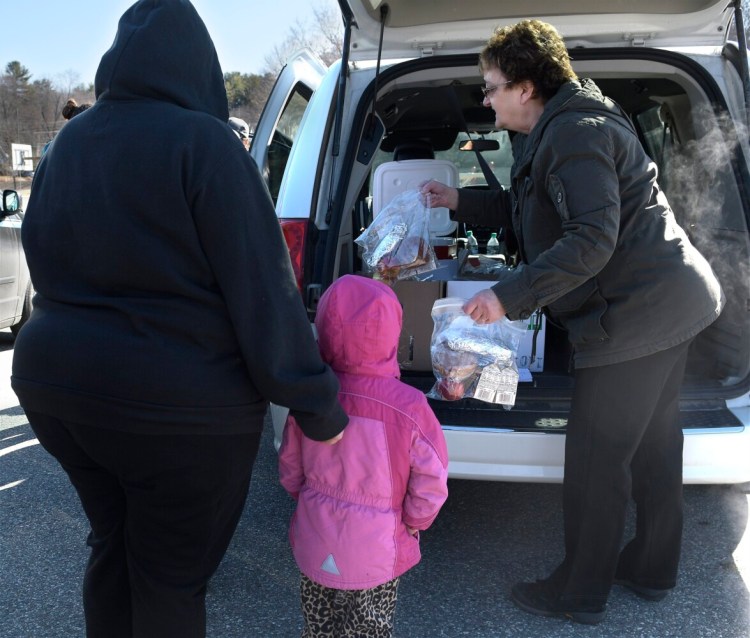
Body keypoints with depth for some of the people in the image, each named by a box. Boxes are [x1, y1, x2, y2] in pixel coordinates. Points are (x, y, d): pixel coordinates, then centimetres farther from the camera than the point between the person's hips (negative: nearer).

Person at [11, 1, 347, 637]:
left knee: (112, 548, 23)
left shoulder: (68, 145, 9)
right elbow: (263, 290, -17)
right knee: (171, 580, 9)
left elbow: (50, 267, 16)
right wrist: (316, 405, -12)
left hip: (55, 381, 7)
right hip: (177, 405, -7)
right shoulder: (202, 142, -14)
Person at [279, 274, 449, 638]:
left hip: (314, 549, 3)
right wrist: (413, 524, 5)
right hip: (375, 555, -2)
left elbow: (290, 472, 1)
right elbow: (431, 484, -14)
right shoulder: (408, 407, -23)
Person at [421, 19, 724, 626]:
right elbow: (533, 209, 27)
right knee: (653, 444, 20)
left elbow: (592, 240, -27)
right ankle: (652, 569, 36)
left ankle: (580, 592, 16)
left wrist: (509, 295, -26)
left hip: (635, 312, -11)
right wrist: (461, 201, 26)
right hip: (671, 301, 11)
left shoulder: (573, 133, -18)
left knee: (596, 458, 0)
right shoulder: (562, 128, 16)